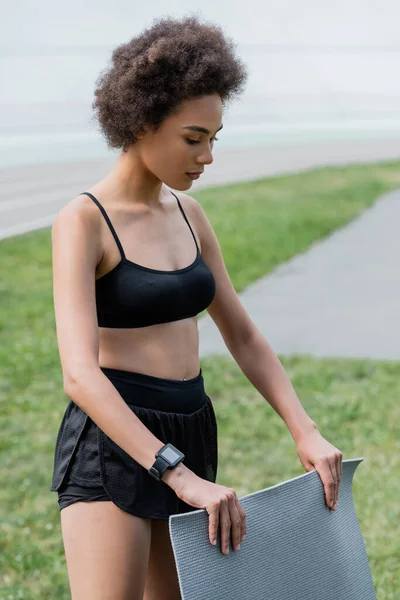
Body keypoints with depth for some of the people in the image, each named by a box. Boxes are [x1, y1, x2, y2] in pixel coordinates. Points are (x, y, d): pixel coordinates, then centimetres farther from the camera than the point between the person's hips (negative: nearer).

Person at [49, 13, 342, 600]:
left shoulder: (188, 215, 9)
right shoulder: (81, 222, -14)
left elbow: (242, 336, 15)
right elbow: (80, 374, -24)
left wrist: (306, 434, 5)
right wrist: (180, 476, -30)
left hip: (188, 440, 8)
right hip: (111, 446, -7)